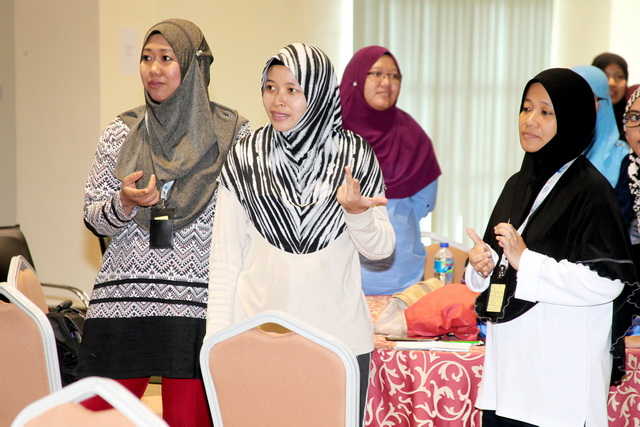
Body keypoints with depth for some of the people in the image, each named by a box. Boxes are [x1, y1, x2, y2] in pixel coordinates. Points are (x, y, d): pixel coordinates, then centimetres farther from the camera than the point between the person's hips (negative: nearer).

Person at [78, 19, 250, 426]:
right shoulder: (122, 131, 9)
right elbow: (94, 218, 11)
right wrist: (124, 203, -11)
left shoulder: (233, 133, 2)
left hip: (197, 306, -2)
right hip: (123, 301, 3)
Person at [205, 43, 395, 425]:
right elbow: (224, 260, 4)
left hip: (341, 338, 0)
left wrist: (355, 212, -18)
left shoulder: (354, 154, 0)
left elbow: (381, 249, 3)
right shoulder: (245, 159, 1)